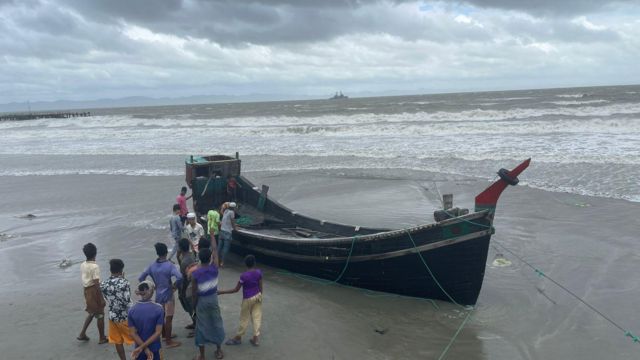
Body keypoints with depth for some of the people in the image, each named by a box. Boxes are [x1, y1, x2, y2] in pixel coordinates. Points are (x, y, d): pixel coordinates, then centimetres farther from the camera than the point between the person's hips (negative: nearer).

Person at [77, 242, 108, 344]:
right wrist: (102, 299, -17)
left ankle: (82, 334, 24)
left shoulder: (82, 265, 2)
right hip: (94, 292, -8)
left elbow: (84, 279, 11)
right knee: (100, 315, 6)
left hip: (86, 291, 8)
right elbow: (97, 284, -22)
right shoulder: (95, 266, -22)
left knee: (91, 313, 24)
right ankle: (102, 338, 17)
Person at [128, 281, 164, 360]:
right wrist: (143, 347, -13)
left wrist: (144, 348, -8)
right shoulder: (158, 309, -13)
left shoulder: (132, 310, -8)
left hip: (139, 349, 1)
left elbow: (133, 333, -9)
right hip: (155, 349, -1)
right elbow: (158, 332, -16)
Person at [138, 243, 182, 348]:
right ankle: (169, 341, 12)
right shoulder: (169, 265, -19)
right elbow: (179, 277, -33)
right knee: (168, 318, 4)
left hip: (158, 295, 6)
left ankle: (165, 336, 37)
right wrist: (175, 285, -15)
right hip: (168, 295, -6)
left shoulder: (152, 266, -1)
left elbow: (141, 278, 2)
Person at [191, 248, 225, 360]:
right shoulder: (214, 268, -14)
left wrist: (194, 305, 1)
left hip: (201, 301, -2)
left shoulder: (195, 274, -20)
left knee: (201, 327, 9)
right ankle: (218, 350, 31)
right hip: (213, 299, 2)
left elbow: (194, 293, -15)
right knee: (216, 324, 18)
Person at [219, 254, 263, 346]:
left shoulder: (244, 276, -24)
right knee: (257, 317, 12)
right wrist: (259, 297, 16)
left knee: (244, 318, 11)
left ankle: (238, 337, 29)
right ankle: (255, 338, 18)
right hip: (257, 296, 5)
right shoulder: (259, 272, -9)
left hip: (248, 299, -5)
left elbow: (236, 290, -17)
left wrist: (221, 292, -11)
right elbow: (260, 287, 1)